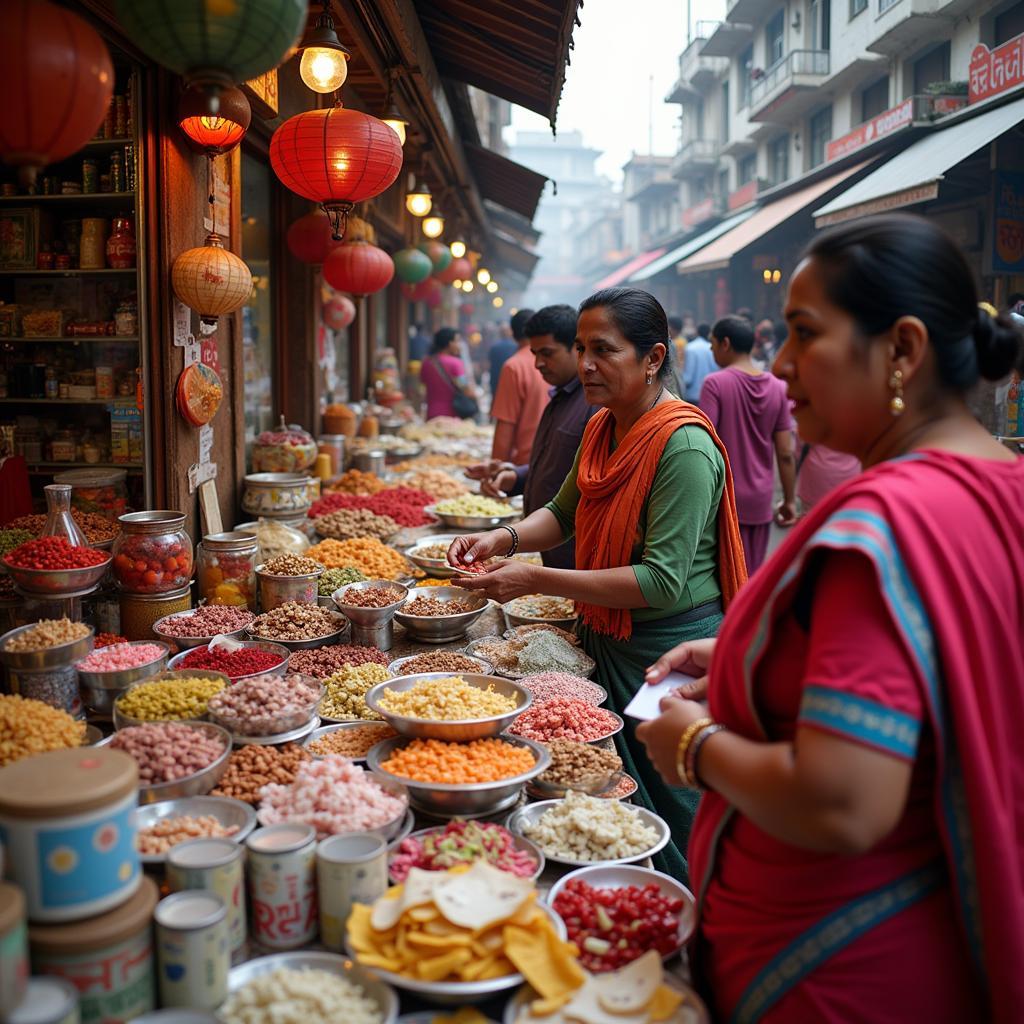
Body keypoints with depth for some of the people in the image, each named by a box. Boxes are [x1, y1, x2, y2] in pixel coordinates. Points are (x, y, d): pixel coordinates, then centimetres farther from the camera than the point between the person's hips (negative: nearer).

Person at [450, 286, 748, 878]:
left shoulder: (684, 446, -22)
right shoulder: (602, 428, 5)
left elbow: (662, 581, -27)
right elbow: (565, 513, 16)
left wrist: (537, 580, -29)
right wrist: (505, 538, -5)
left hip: (668, 650, -8)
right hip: (605, 637, 8)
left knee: (665, 821, 8)